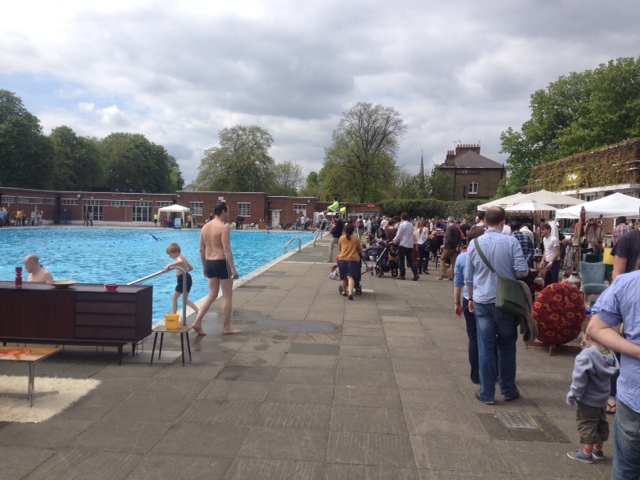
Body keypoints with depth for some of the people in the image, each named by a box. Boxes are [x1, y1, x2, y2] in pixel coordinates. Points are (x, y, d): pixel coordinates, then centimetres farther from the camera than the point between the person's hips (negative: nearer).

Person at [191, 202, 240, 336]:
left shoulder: (205, 227, 10)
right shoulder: (224, 227, -14)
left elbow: (202, 250, 14)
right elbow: (227, 250, -20)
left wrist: (205, 267, 22)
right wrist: (233, 269, -17)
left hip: (209, 263, 8)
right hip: (221, 263, -7)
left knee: (212, 295, 17)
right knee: (227, 296, 5)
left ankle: (197, 322, 8)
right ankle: (226, 328, 13)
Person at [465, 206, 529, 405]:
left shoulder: (475, 243, -1)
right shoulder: (511, 242, -8)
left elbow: (468, 276, 6)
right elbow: (522, 271, -12)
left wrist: (471, 298, 18)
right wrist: (508, 272, 10)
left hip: (482, 301, 1)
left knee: (486, 347, 5)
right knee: (507, 346, 13)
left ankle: (487, 393, 11)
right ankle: (508, 391, 24)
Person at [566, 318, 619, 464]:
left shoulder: (585, 356, -29)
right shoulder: (609, 353, -8)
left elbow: (579, 380, -26)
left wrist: (572, 396, -12)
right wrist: (589, 348, 0)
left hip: (588, 400, -8)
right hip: (603, 398, 8)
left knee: (586, 424, 7)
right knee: (601, 423, 21)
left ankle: (586, 453, 19)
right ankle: (598, 450, 38)